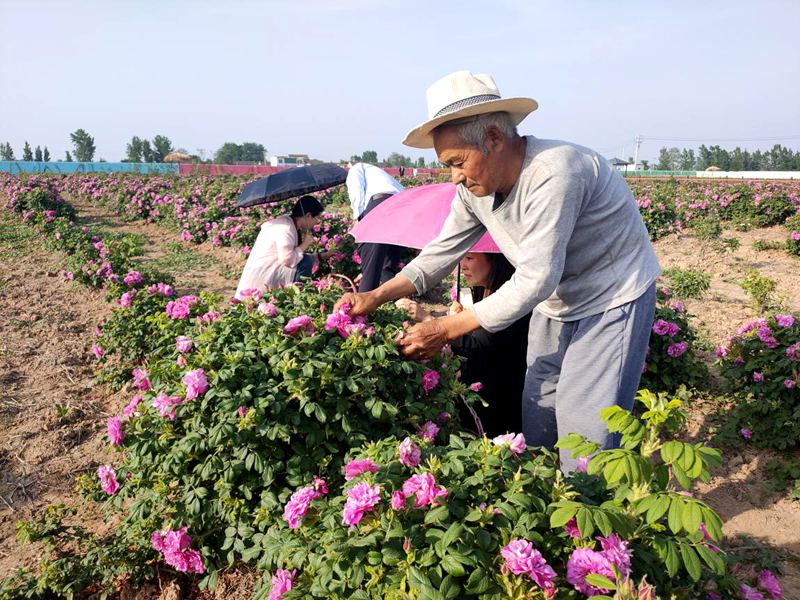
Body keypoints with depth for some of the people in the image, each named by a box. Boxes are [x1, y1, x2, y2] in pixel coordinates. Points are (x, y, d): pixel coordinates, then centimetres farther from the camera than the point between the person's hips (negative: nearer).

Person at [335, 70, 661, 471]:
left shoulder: (553, 172, -33)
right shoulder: (475, 186, -7)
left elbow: (534, 281, -33)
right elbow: (443, 251, -1)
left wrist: (445, 330, -30)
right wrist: (376, 297, -13)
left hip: (613, 296, -7)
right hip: (556, 302, 8)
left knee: (584, 429, -6)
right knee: (536, 418, 14)